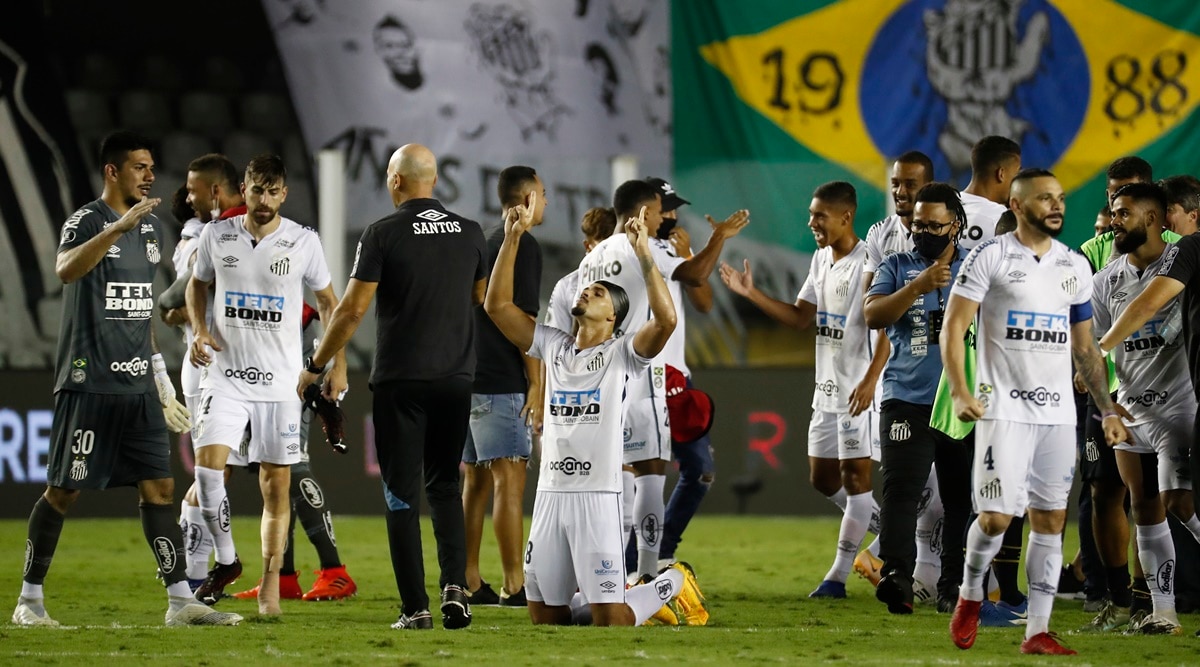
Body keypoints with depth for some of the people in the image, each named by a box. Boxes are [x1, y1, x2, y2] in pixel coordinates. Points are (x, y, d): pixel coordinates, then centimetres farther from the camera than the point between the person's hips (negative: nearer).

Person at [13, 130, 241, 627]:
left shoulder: (150, 226, 15)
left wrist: (159, 374, 22)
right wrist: (119, 227, -40)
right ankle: (30, 599, 8)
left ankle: (181, 601, 1)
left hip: (138, 385, 7)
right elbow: (66, 270, -31)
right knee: (64, 491, -2)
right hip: (88, 382, -7)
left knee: (159, 486, 2)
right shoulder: (86, 221, -8)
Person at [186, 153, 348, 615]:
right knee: (208, 465, -17)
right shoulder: (216, 236, 2)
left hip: (280, 380, -1)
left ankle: (270, 585, 10)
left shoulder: (303, 242, -2)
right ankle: (225, 560, 1)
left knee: (275, 485, 1)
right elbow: (197, 285, 19)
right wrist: (199, 331, 1)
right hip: (225, 374, 1)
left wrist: (338, 365, 4)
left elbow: (329, 302, 10)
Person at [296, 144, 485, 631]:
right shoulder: (470, 233, 4)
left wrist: (315, 366, 1)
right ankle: (455, 586, -2)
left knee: (402, 494, 2)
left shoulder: (384, 234, -8)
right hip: (456, 377, 4)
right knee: (444, 486, 16)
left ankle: (415, 608, -1)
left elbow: (353, 309, -9)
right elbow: (483, 300, 15)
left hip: (400, 380, -4)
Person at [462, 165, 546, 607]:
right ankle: (514, 586, -12)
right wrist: (538, 384, -14)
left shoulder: (485, 244, 18)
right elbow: (523, 318, -15)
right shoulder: (522, 246, -9)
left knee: (476, 482, 10)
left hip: (468, 378, 9)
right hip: (502, 383, -9)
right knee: (509, 480, -9)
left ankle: (468, 583, 10)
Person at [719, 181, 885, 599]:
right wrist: (752, 294, 6)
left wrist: (870, 380, -28)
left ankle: (839, 576, -4)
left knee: (855, 473, -5)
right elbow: (801, 318, 16)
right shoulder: (822, 260, 12)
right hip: (827, 388, 9)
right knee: (823, 477, 11)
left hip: (859, 389, -9)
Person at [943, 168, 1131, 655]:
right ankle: (970, 595, 17)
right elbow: (953, 327, -7)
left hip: (1058, 411, 5)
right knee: (997, 516, -11)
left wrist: (1108, 410, 14)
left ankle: (1038, 631, 5)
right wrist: (960, 392, -19)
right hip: (1004, 408, -5)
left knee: (1050, 521, 2)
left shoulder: (1075, 267, 12)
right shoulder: (989, 258, -4)